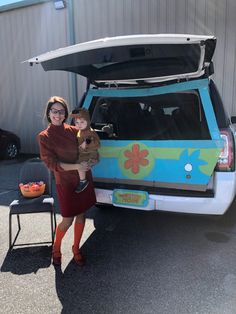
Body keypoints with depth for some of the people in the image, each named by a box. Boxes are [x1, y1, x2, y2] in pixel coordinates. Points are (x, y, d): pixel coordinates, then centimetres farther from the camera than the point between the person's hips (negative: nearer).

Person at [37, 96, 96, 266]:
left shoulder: (73, 130, 2)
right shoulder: (44, 137, -8)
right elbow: (51, 164, -12)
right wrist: (76, 166, -19)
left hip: (84, 178, 4)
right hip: (65, 182, -4)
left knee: (81, 215, 12)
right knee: (68, 220, 4)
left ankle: (76, 249, 33)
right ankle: (56, 247, 34)